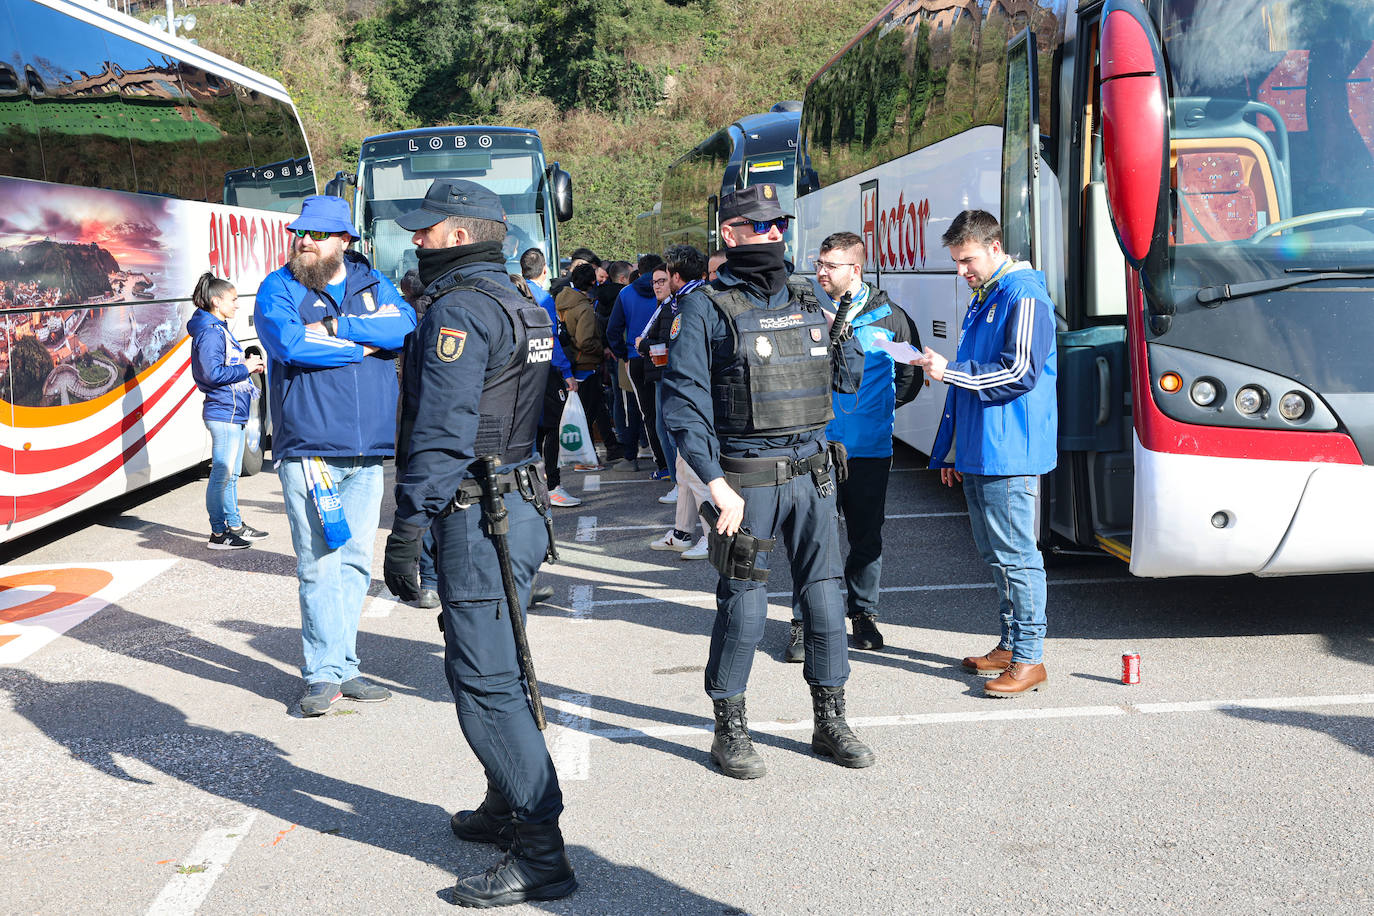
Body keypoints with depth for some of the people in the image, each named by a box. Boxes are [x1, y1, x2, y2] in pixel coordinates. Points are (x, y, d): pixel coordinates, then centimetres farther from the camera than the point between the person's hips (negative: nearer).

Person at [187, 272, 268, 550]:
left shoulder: (220, 330, 18)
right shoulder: (210, 333, -14)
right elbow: (213, 373, -22)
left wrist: (248, 365, 8)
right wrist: (245, 368, -14)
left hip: (234, 412, 11)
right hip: (223, 412, -11)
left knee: (231, 474, 17)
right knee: (222, 473, -5)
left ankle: (235, 525, 26)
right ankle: (218, 533, 0)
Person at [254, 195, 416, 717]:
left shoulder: (372, 284, 12)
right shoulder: (278, 288, 3)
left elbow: (405, 327, -8)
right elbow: (290, 344, -16)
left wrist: (333, 327, -15)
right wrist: (361, 345, -8)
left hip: (367, 450, 4)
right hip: (307, 450, -4)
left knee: (355, 561, 8)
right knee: (320, 563, -6)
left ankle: (341, 667, 18)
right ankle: (326, 673, 3)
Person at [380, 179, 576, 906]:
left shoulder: (460, 308, -14)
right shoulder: (518, 303, 17)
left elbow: (442, 431, -22)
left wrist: (407, 528, -21)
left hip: (477, 514, -10)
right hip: (521, 502, 10)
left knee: (484, 681, -8)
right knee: (495, 670, 20)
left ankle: (539, 854, -6)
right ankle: (507, 808, 31)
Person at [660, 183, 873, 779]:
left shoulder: (807, 305, 12)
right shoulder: (707, 309, -5)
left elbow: (846, 376, 19)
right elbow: (684, 404, -11)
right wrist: (716, 485, -18)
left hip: (811, 473, 5)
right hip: (748, 479, -5)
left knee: (825, 596, 9)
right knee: (743, 606, 1)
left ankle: (830, 723, 23)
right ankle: (730, 732, 16)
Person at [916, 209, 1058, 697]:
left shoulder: (1024, 296, -11)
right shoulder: (981, 299, 19)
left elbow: (1020, 373, -19)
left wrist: (950, 371, -17)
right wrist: (950, 450, 22)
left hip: (1009, 454, -10)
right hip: (977, 453, 10)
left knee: (1016, 555, -6)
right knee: (994, 553, 15)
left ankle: (1029, 660, -1)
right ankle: (1010, 646, 25)